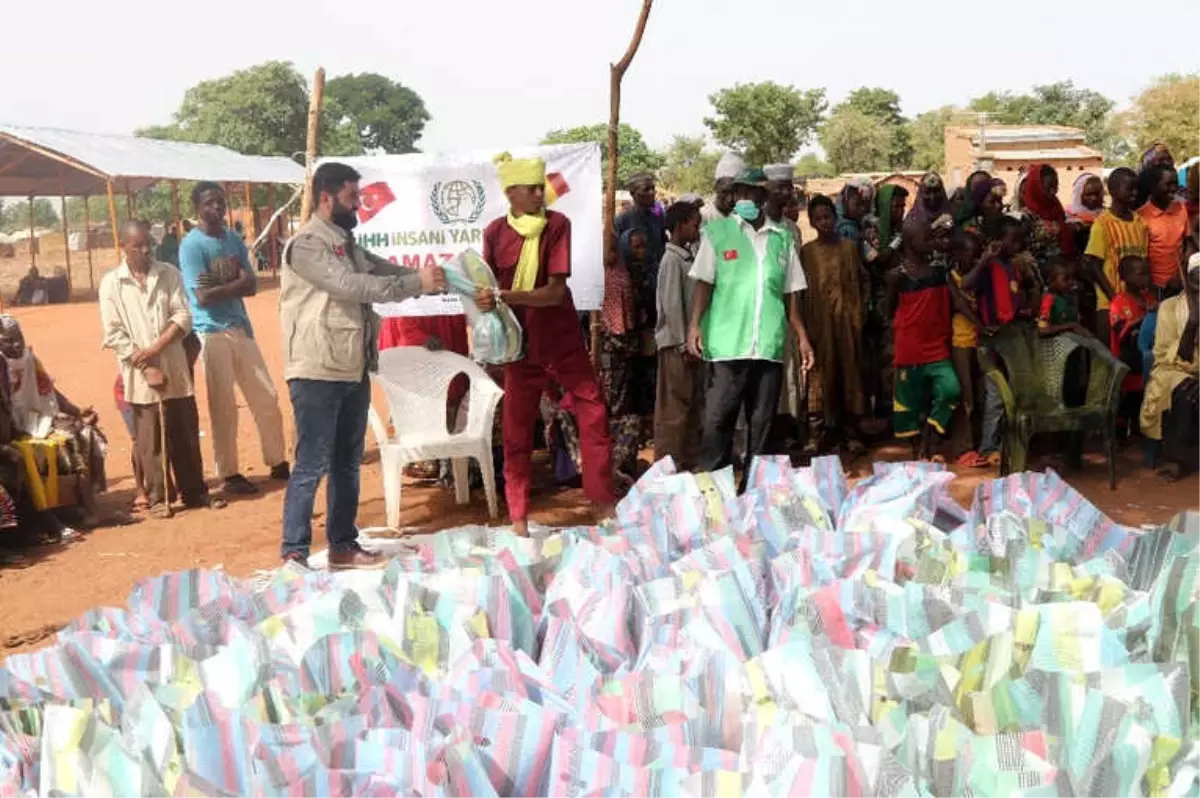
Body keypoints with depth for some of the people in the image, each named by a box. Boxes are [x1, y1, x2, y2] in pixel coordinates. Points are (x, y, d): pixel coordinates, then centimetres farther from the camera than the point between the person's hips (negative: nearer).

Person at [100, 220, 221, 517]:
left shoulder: (168, 274, 5)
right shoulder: (111, 283, 0)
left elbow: (183, 317, -1)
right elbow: (114, 335, -4)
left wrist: (155, 348, -14)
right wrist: (146, 368, -11)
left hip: (175, 368, 2)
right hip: (139, 374, -2)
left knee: (186, 433, 8)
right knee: (149, 439, 3)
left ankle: (195, 491, 18)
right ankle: (157, 497, 13)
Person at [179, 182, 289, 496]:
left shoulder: (234, 240, 10)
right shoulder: (192, 245, -10)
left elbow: (252, 285, 0)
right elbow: (203, 296, -17)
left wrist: (219, 284, -14)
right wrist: (234, 283, -7)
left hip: (241, 328, 6)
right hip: (212, 333, -6)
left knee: (267, 398, 9)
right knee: (223, 407, -1)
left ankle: (277, 462, 21)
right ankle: (229, 474, 8)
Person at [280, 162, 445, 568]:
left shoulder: (347, 243, 16)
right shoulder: (306, 244, -13)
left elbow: (386, 271, 15)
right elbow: (351, 286, -22)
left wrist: (429, 278, -2)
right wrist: (416, 284, -22)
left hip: (353, 371, 9)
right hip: (317, 374, -9)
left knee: (348, 462, 14)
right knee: (312, 465, -6)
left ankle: (343, 545, 23)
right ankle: (293, 552, 1)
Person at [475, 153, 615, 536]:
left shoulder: (558, 224, -10)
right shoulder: (494, 232, -4)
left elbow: (555, 291, -18)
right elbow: (490, 289, 5)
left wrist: (504, 297, -30)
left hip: (564, 339, -1)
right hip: (522, 343, 1)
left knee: (594, 414, -1)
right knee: (516, 430, 3)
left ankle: (603, 502, 11)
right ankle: (518, 517, 12)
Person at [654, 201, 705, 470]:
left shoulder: (687, 258, 14)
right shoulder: (672, 259, -11)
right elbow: (672, 305, -16)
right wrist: (683, 344, -17)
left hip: (689, 341, 9)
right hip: (677, 344, -9)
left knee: (693, 405, 12)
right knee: (674, 407, -4)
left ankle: (690, 460, 20)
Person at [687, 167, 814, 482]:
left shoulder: (782, 238, 13)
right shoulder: (717, 231, 5)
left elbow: (790, 294, 17)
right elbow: (704, 283, 1)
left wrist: (802, 337, 13)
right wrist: (694, 324, -11)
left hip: (770, 345, 3)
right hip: (728, 344, -3)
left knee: (762, 423, 7)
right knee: (718, 419, -4)